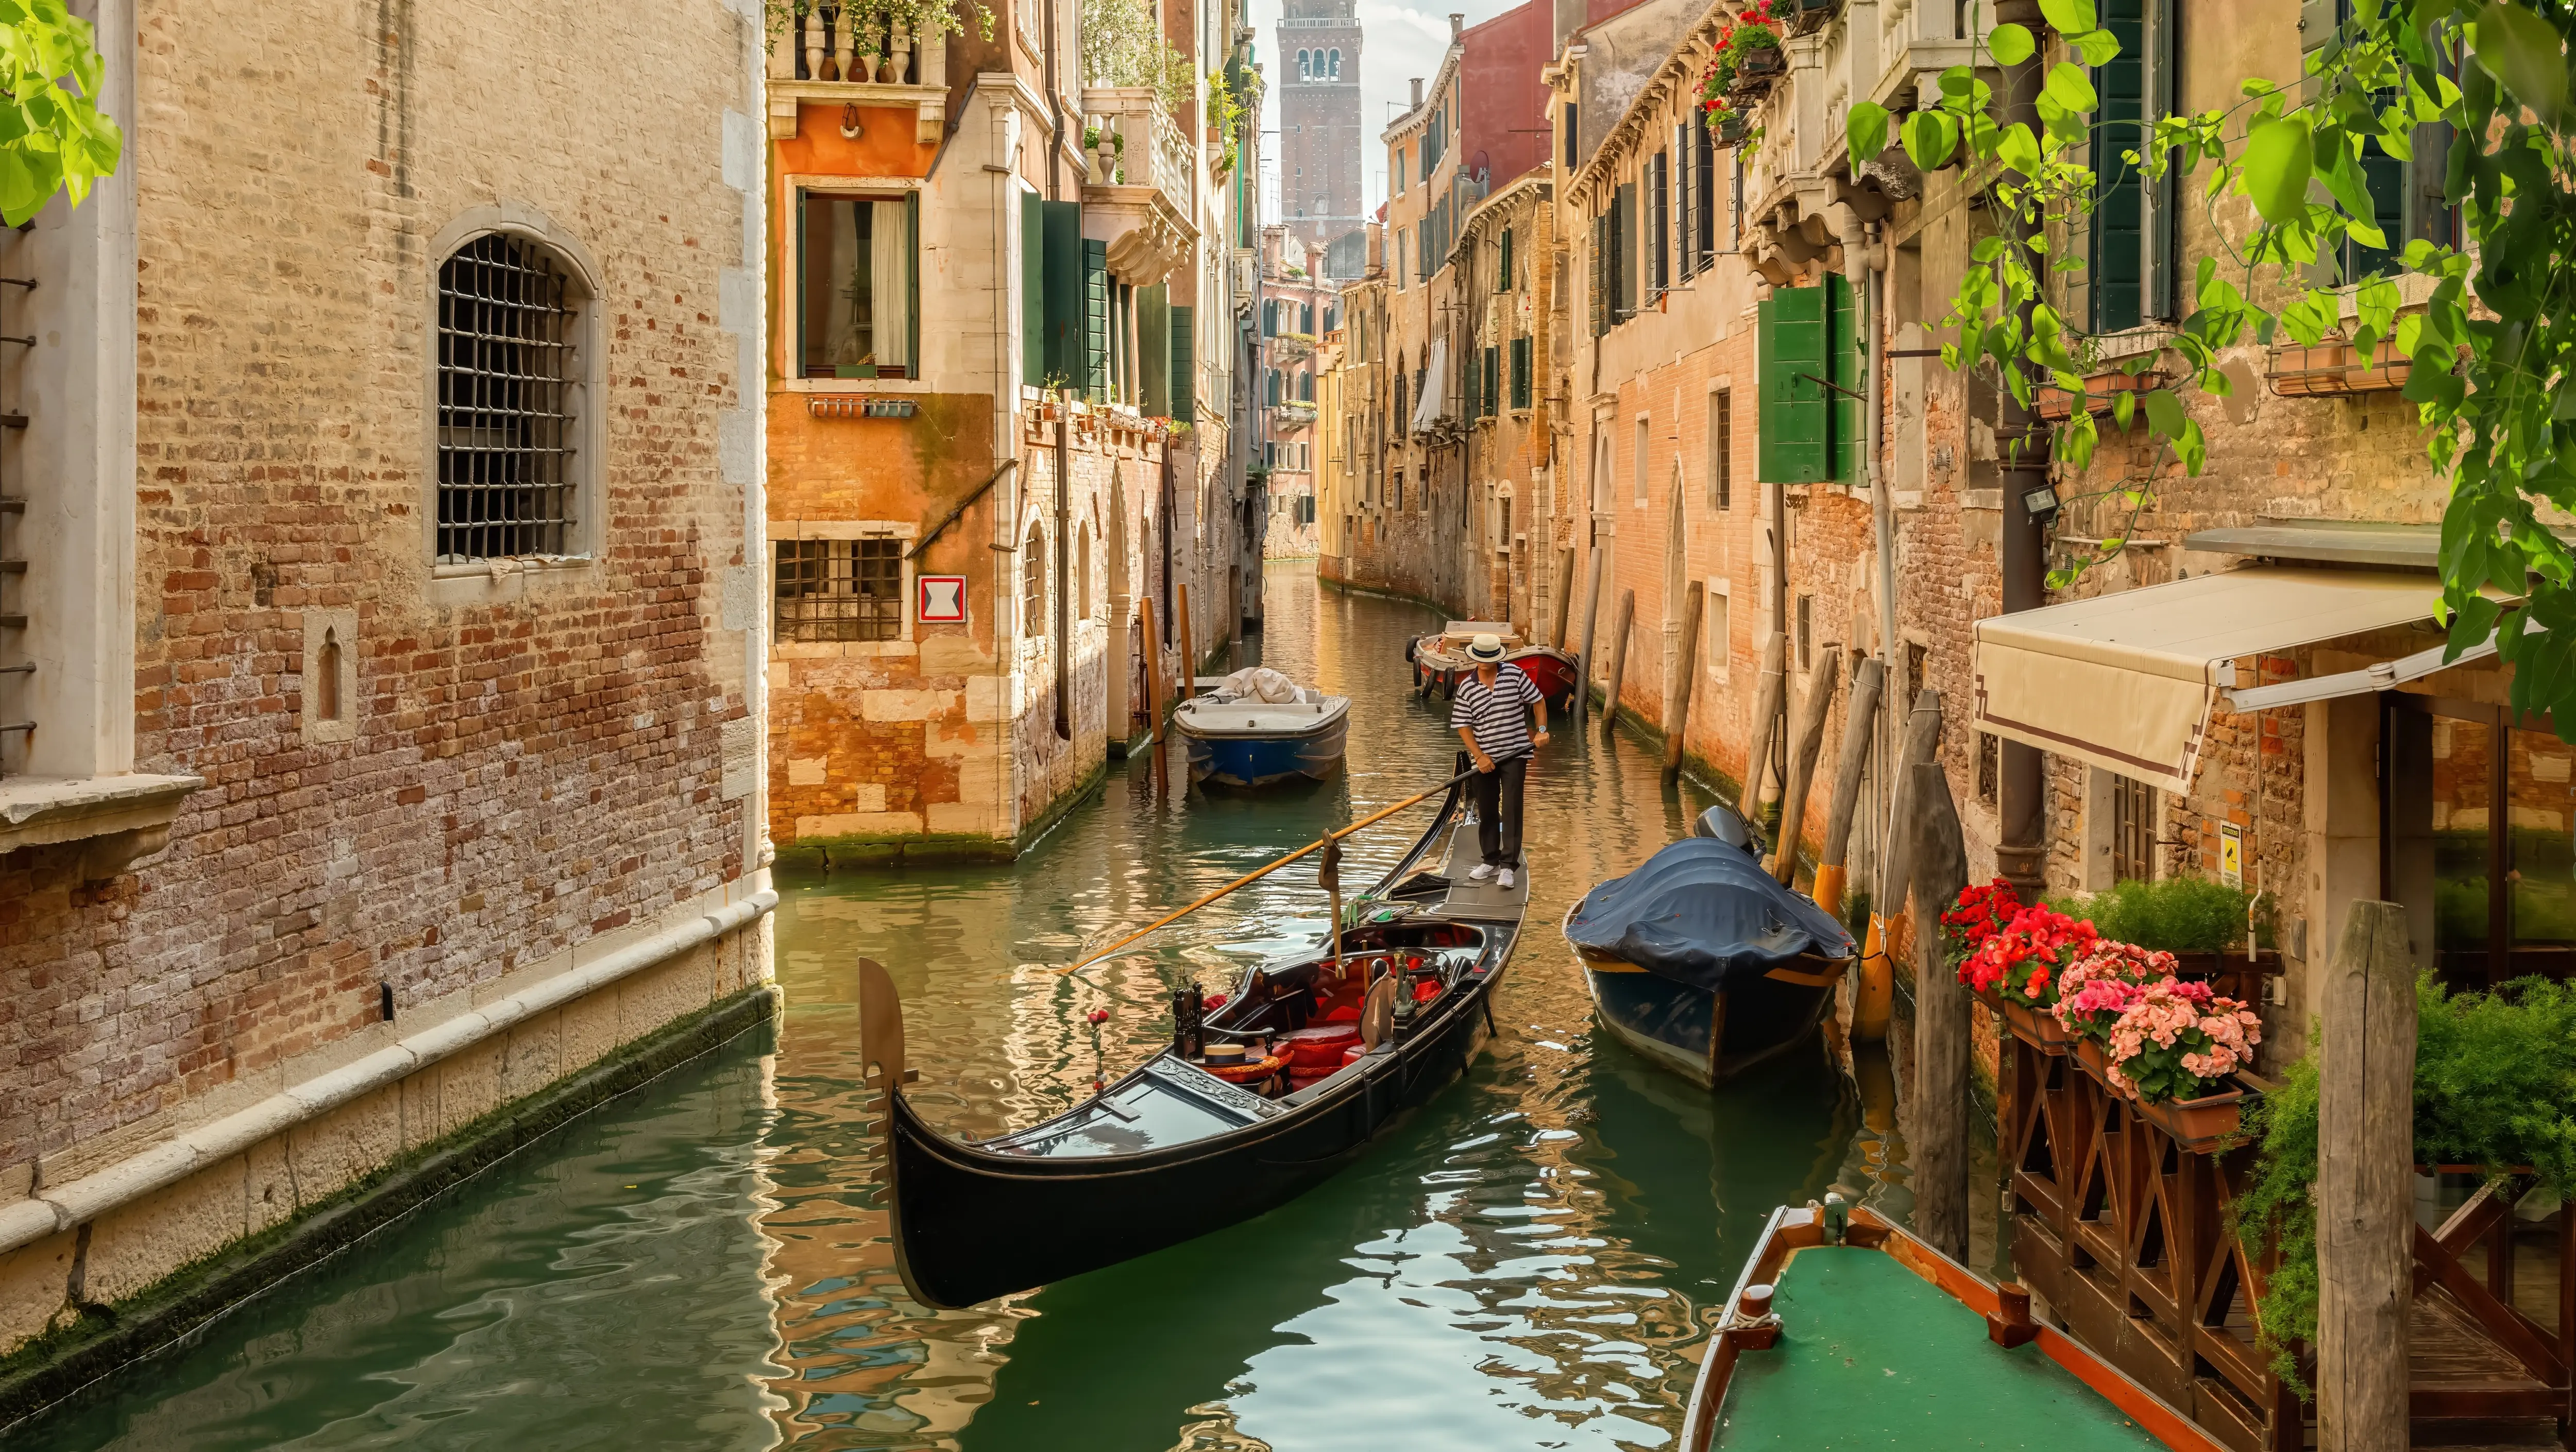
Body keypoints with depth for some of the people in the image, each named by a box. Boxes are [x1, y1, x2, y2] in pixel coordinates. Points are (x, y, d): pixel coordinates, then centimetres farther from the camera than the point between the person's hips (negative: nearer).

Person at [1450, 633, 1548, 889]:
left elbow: (1538, 700, 4)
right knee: (1486, 812, 11)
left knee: (1511, 809, -8)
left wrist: (1542, 730, -8)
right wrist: (1479, 756, -9)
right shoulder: (1467, 688, -2)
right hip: (1484, 759, 3)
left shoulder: (1515, 674, -4)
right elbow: (1463, 726, -1)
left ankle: (1508, 866, -7)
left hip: (1515, 754, -3)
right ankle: (1491, 861, 26)